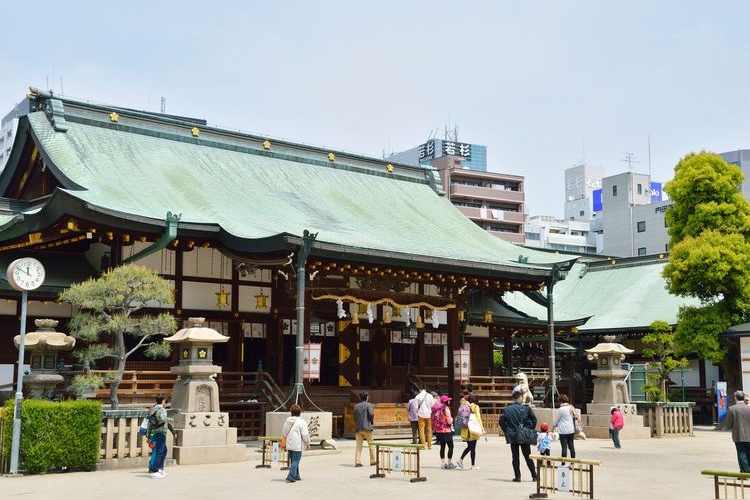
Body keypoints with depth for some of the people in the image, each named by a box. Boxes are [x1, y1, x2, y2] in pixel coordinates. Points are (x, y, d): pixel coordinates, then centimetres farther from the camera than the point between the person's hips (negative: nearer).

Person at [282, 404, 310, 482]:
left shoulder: (287, 421, 6)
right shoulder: (301, 422, -13)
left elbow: (284, 432, 15)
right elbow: (305, 434, -12)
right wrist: (308, 443, 1)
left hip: (289, 445, 7)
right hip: (297, 445, -7)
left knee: (293, 460, 18)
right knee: (295, 461, -3)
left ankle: (296, 476, 27)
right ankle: (291, 476, -12)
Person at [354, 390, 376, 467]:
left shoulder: (356, 406, 12)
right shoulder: (368, 404, -2)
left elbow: (355, 418, 13)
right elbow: (371, 414, -15)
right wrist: (371, 421, 4)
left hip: (358, 428, 4)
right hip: (367, 427, -4)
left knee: (358, 445, 2)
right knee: (371, 444, 8)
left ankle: (357, 462, -6)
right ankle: (372, 461, 12)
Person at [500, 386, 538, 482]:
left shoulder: (507, 409, -5)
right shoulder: (526, 408, -6)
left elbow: (502, 421, -6)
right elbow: (534, 419, -9)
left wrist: (506, 431, 5)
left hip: (513, 436, 0)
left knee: (515, 457, 7)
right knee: (528, 457, 11)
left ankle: (517, 476, 6)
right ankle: (534, 476, 13)